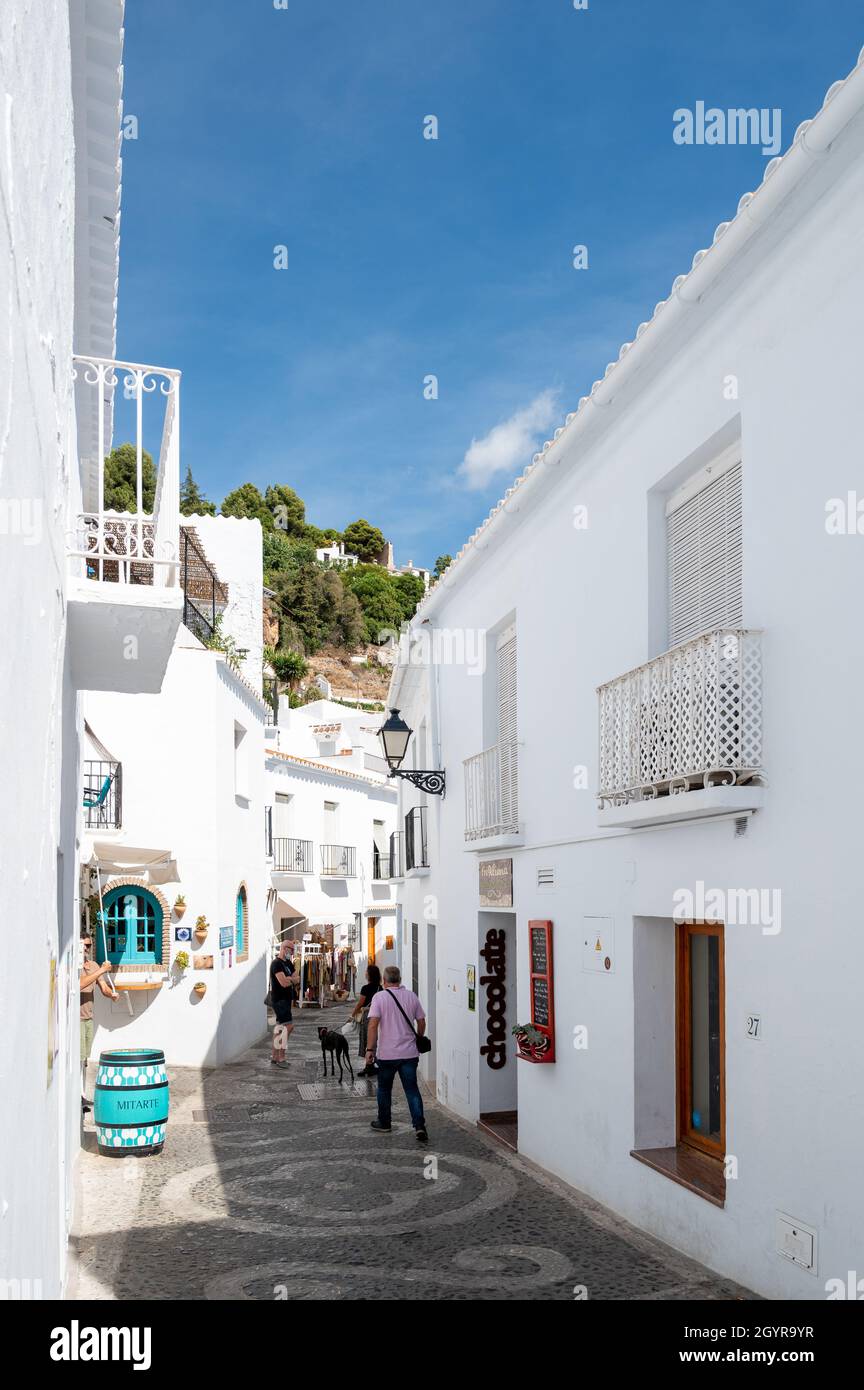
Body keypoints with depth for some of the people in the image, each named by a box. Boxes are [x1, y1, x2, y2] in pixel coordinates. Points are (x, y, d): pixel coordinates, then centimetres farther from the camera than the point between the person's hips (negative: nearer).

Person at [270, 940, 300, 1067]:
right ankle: (281, 1058, -8)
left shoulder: (288, 963, 16)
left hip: (286, 999, 10)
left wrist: (288, 979, -12)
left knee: (280, 1028, 12)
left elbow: (297, 979, 9)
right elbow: (283, 983, -23)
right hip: (279, 999, -10)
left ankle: (274, 1056, 19)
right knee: (287, 1026, -12)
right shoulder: (276, 964, -14)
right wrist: (292, 979, -3)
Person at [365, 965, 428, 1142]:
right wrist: (419, 1040, 25)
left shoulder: (380, 997, -7)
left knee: (384, 1089, 16)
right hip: (409, 1053, 2)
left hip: (387, 1054, -2)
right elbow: (421, 1022, 9)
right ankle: (419, 1125, -8)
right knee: (412, 1089, 5)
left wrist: (369, 1049, -11)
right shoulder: (411, 996, 4)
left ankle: (384, 1123, 28)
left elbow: (373, 1024, -15)